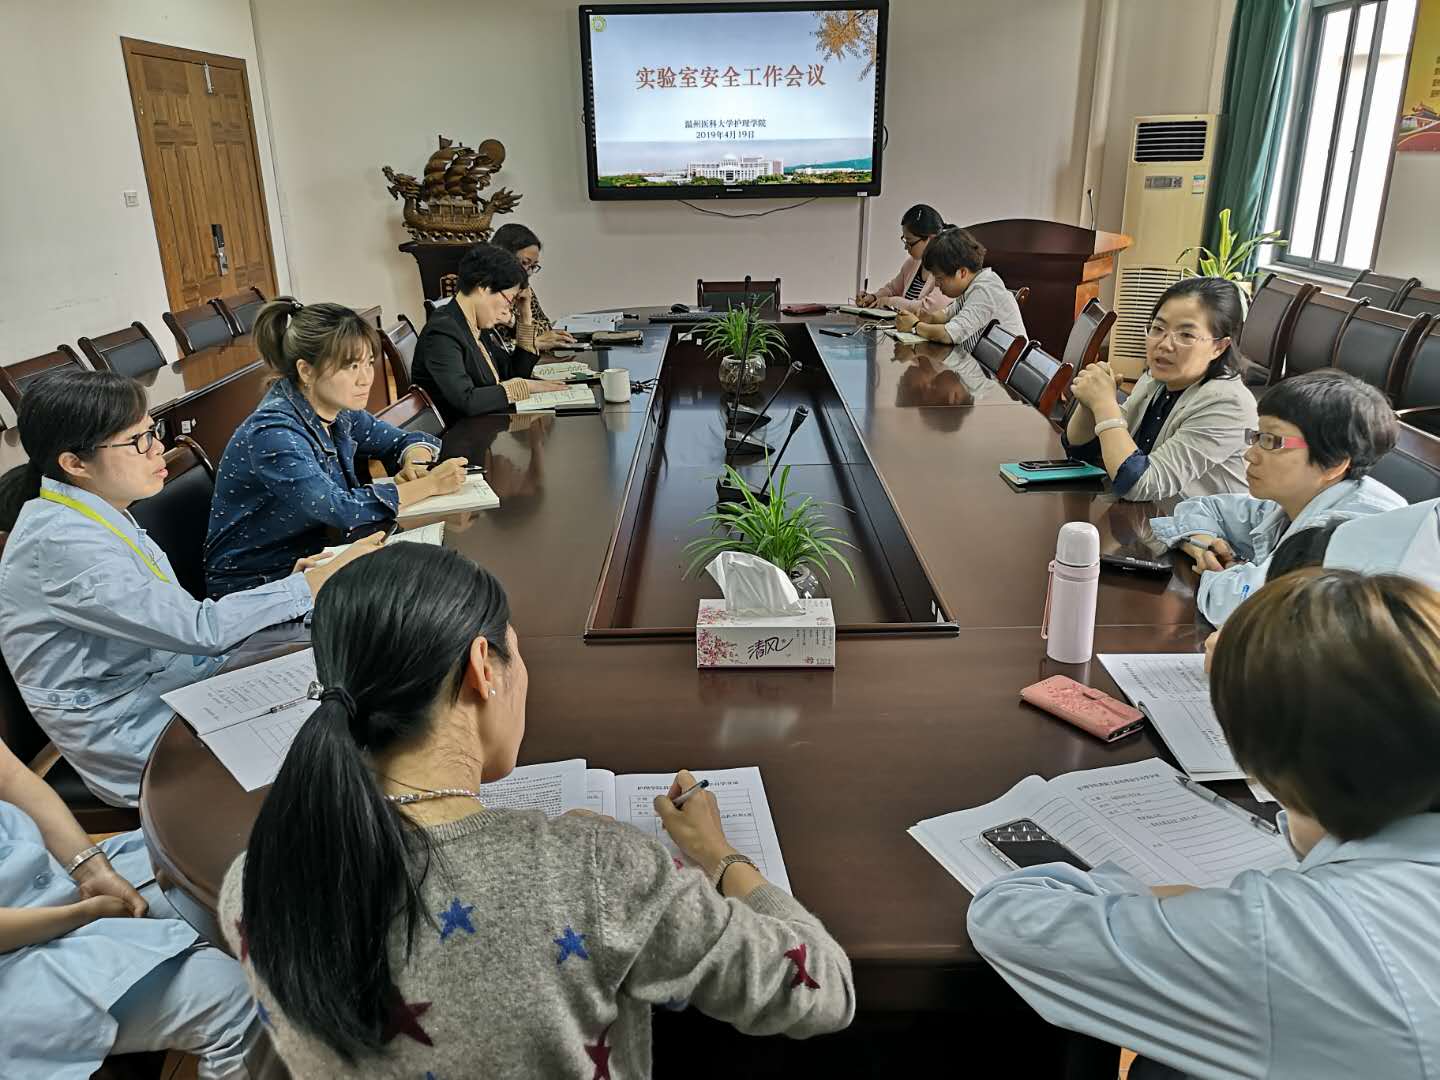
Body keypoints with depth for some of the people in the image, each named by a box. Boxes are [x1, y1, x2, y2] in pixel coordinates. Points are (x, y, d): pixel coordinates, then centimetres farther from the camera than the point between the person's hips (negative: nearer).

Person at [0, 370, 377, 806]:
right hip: (137, 746, -8)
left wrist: (285, 590, -3)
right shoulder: (61, 542, -23)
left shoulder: (94, 516, 7)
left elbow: (173, 622, 7)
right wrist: (313, 584, -18)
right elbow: (199, 629, -24)